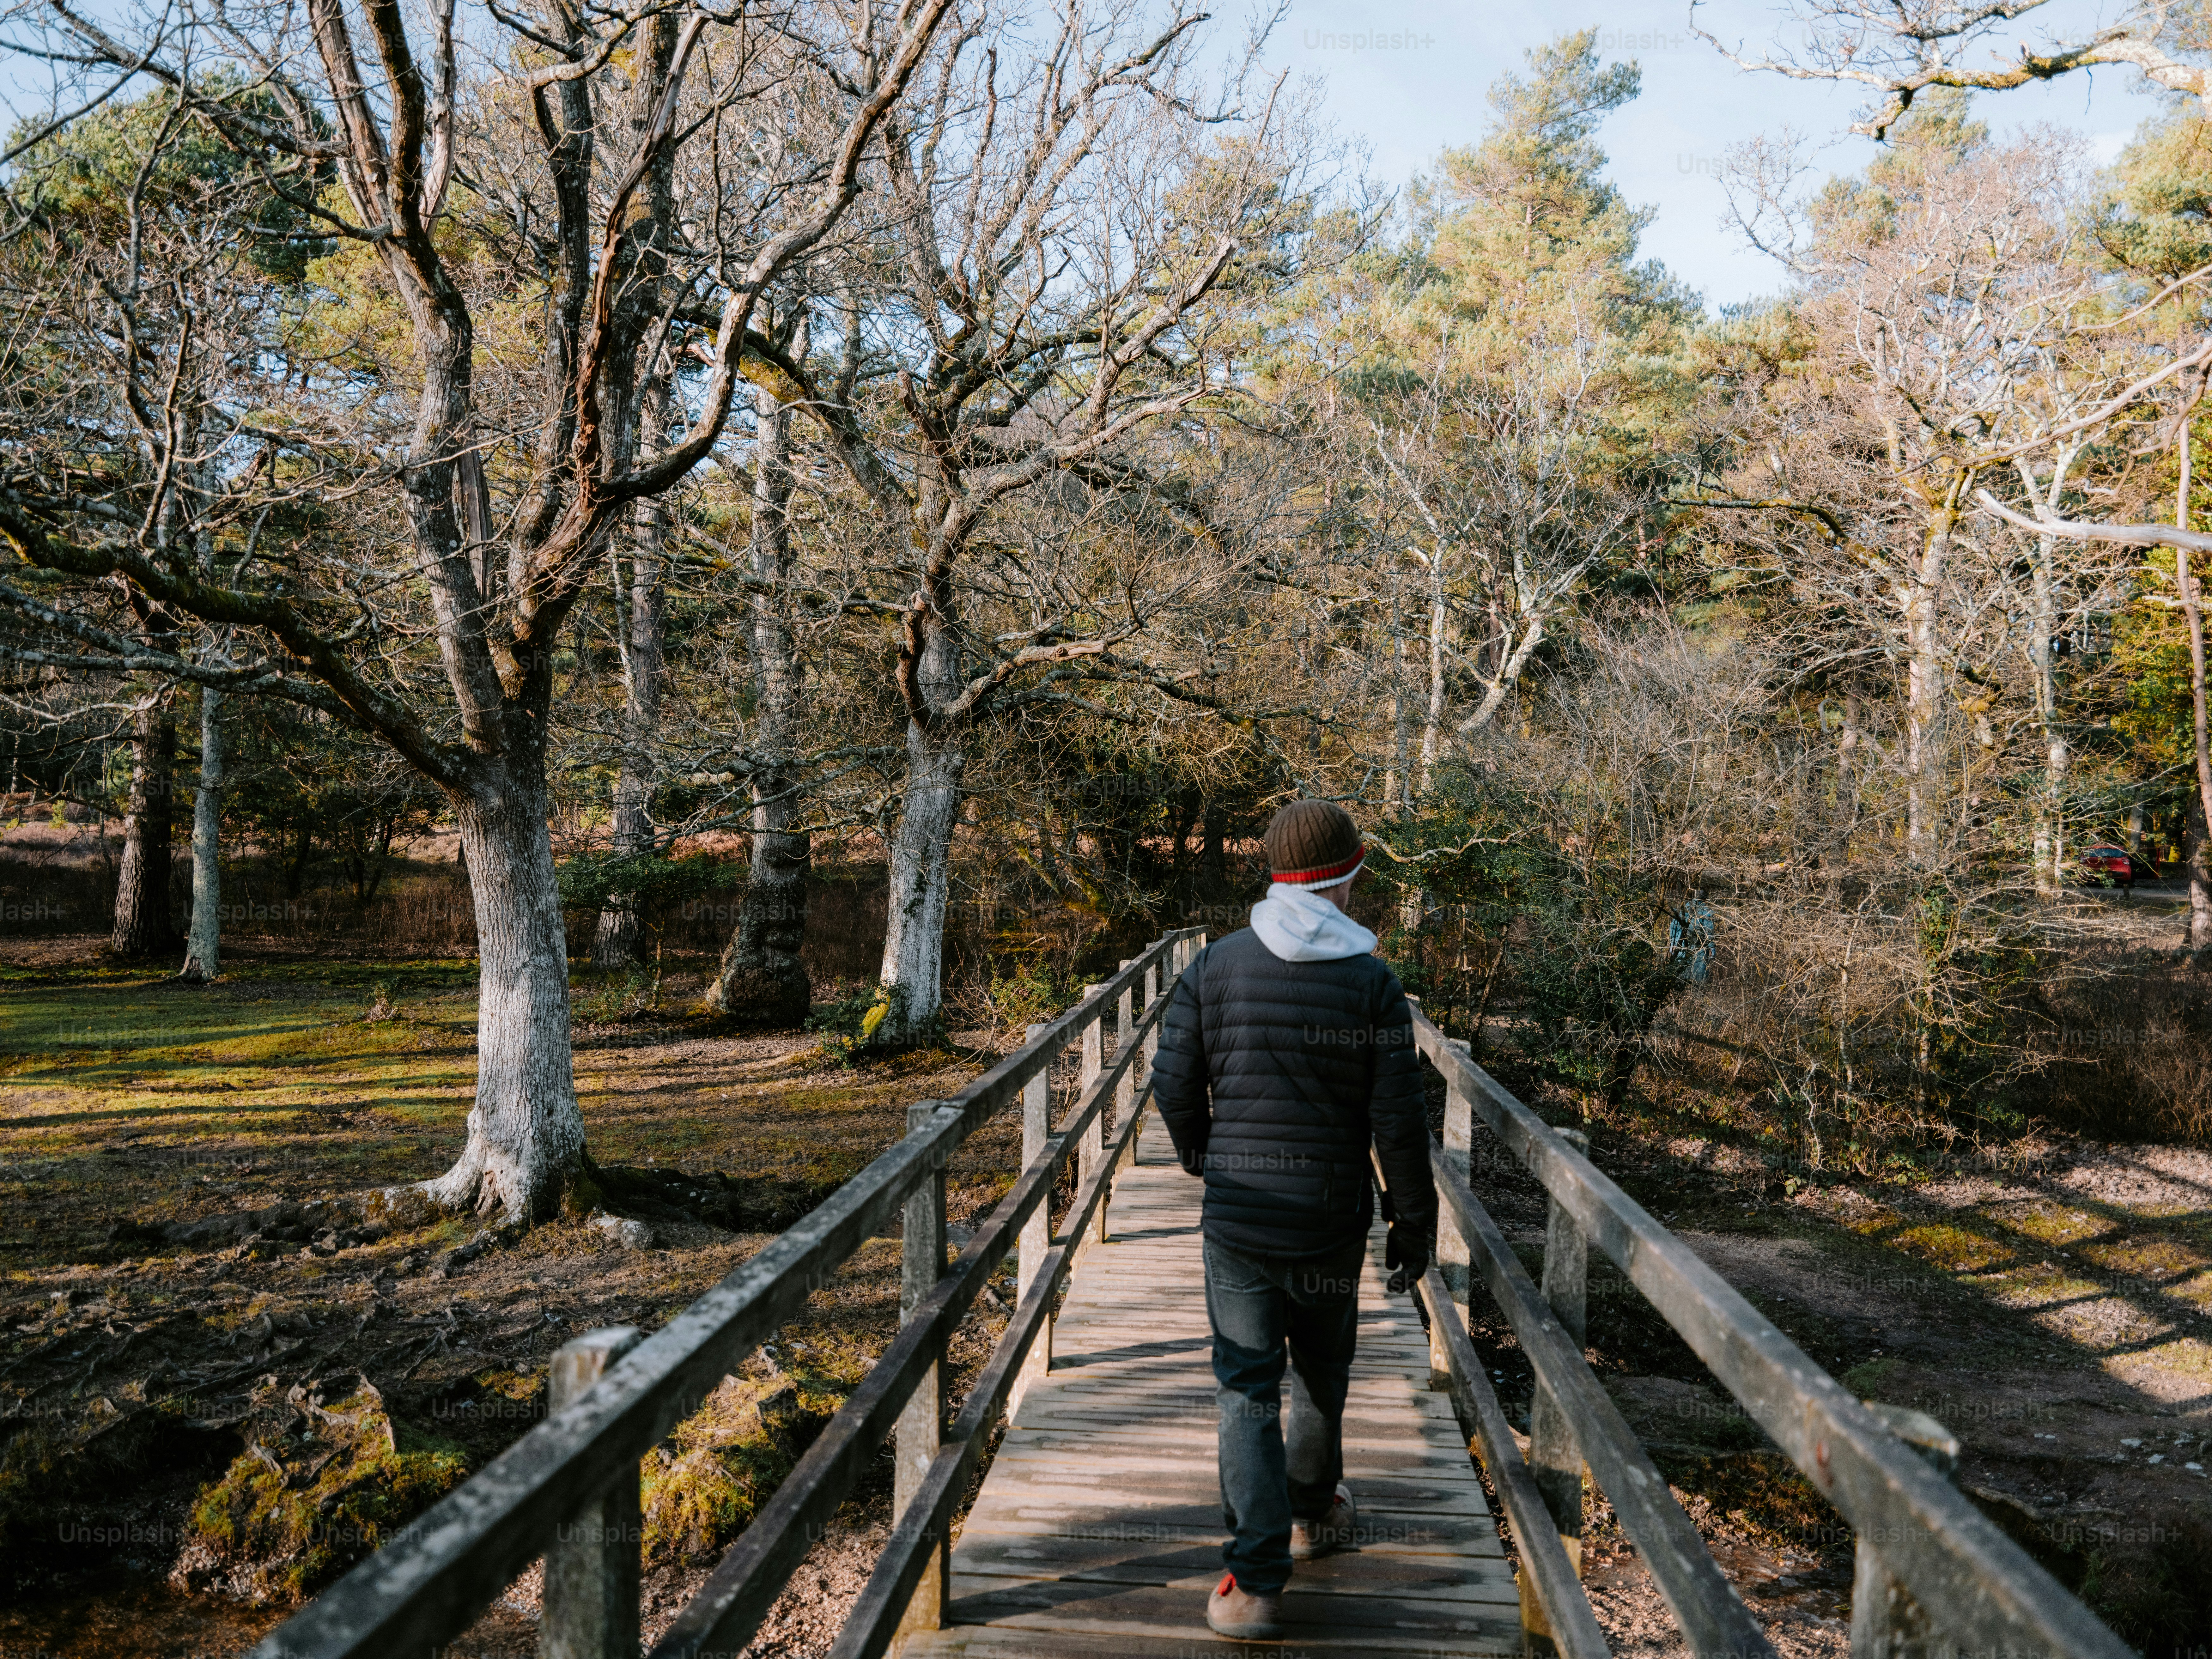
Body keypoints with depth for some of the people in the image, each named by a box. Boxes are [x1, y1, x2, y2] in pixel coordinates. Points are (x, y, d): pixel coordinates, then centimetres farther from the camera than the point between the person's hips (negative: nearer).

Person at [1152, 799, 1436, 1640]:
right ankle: (1313, 1510, 43)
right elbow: (1398, 1119, -9)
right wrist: (1416, 1219, 3)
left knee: (1247, 1386, 5)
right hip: (1333, 1218, 0)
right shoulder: (1372, 983, -9)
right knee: (1322, 1368, 22)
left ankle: (1254, 1580, -2)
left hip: (1236, 1214, 0)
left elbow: (1174, 1085, -1)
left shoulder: (1216, 967, -4)